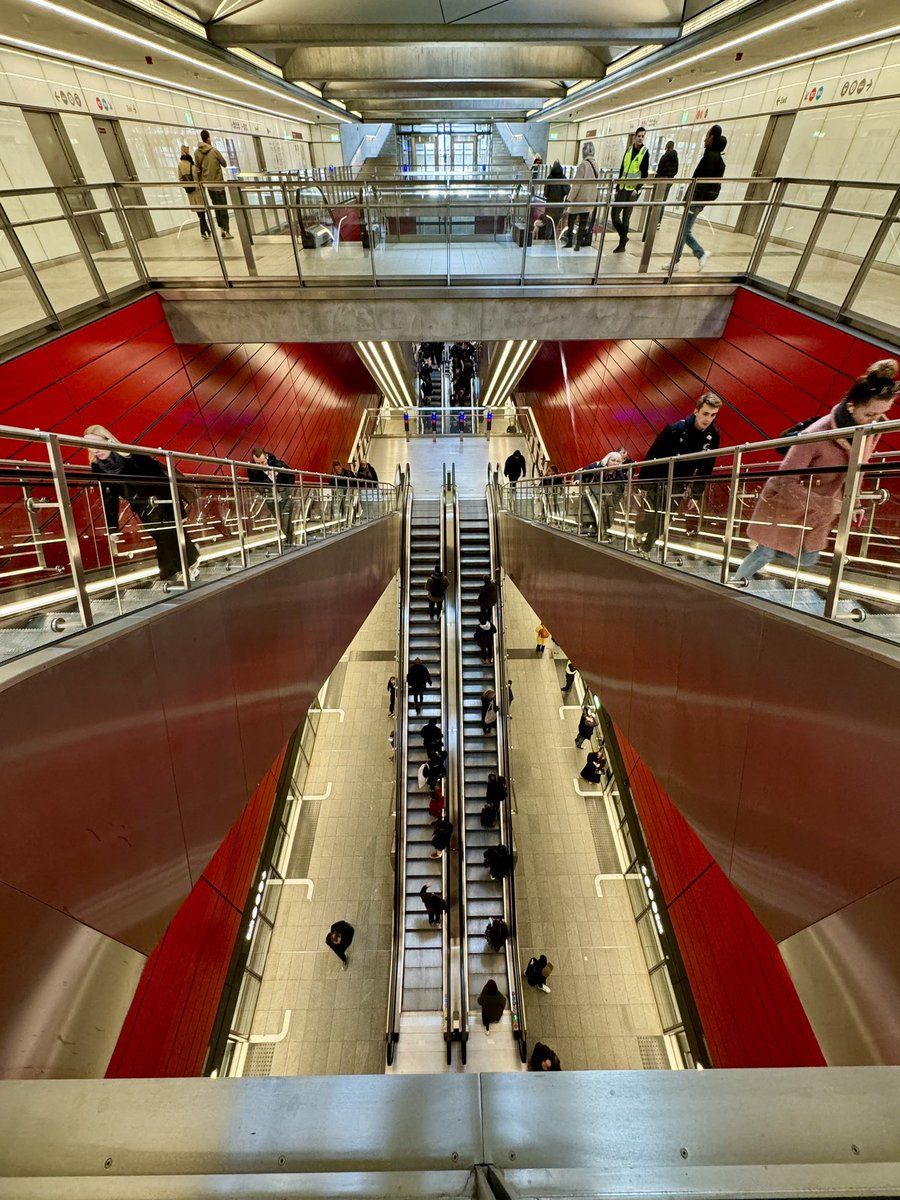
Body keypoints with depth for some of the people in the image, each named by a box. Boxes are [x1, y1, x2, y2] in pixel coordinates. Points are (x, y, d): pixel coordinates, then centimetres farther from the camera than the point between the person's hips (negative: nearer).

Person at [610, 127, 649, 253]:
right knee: (614, 214, 0)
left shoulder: (645, 152, -1)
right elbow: (622, 170, 18)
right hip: (622, 188, 5)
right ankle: (623, 237, 17)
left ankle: (622, 244, 1)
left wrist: (638, 188, -17)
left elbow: (645, 173, -5)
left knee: (625, 217, -5)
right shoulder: (628, 150, 14)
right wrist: (617, 188, 13)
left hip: (633, 189, -5)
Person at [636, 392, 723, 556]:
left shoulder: (713, 435, -5)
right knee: (648, 518, -5)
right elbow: (651, 457, -18)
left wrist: (696, 492, -1)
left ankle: (645, 550, 19)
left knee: (662, 523, 6)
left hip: (679, 486, 5)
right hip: (658, 481, -4)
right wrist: (640, 484, -18)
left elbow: (706, 467, 2)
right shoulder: (675, 429, -20)